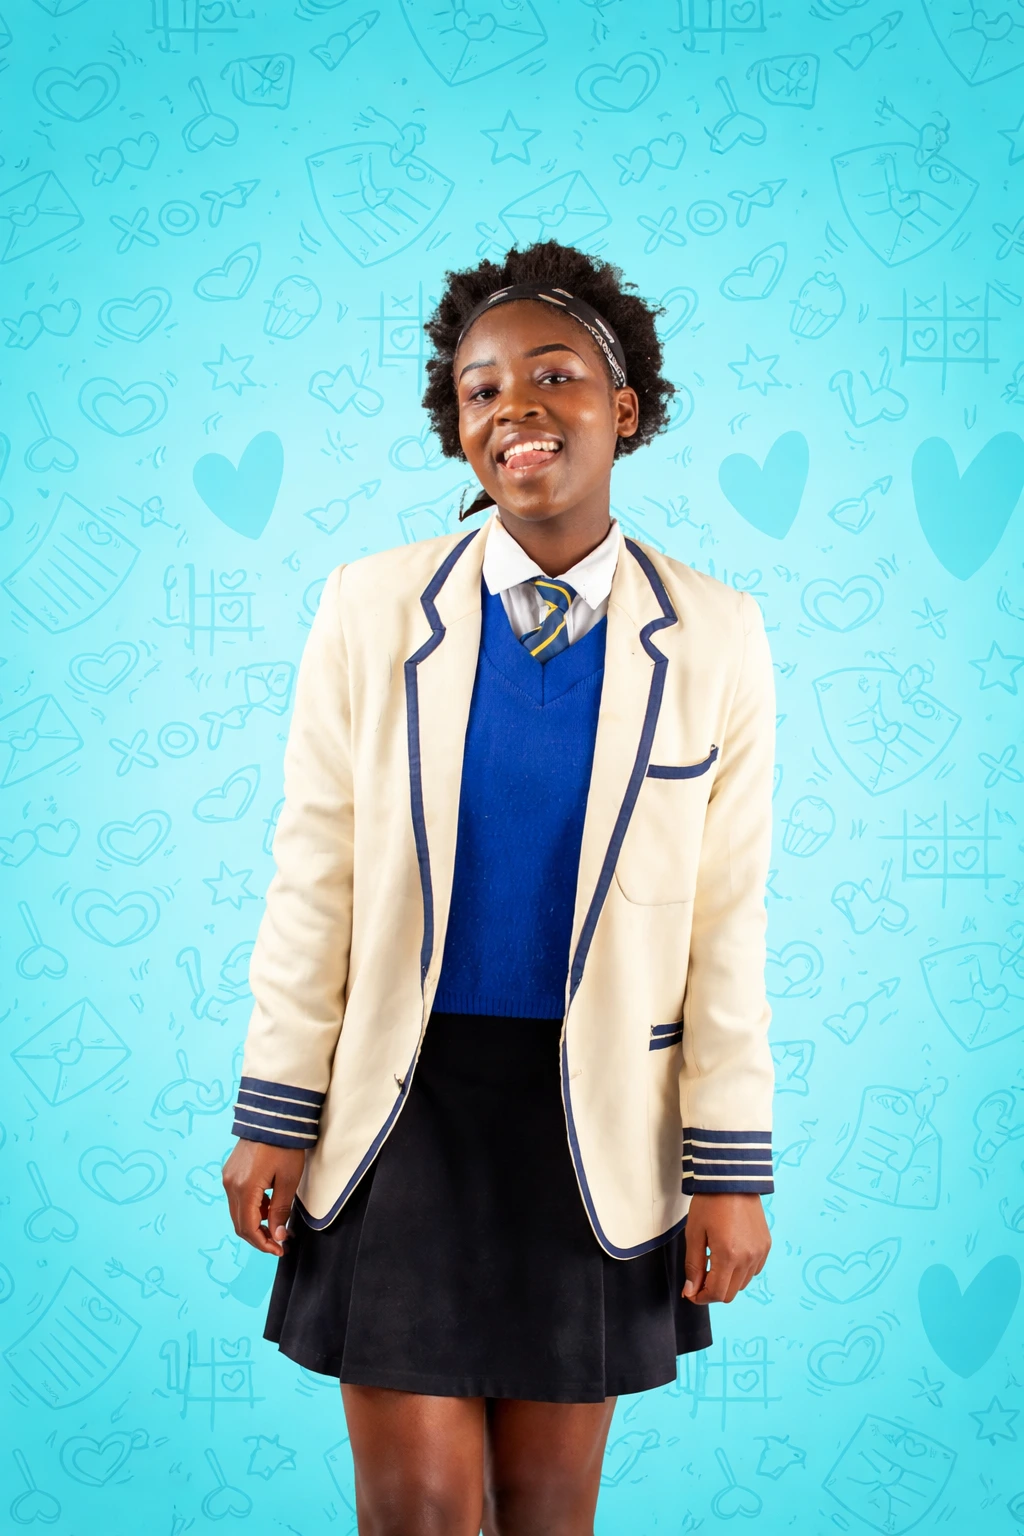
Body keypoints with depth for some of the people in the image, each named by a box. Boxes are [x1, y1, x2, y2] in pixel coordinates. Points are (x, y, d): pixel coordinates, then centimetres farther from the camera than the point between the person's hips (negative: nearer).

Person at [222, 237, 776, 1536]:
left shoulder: (712, 637, -4)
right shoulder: (371, 608, -5)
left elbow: (728, 921, -3)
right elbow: (312, 879, -1)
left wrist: (731, 1170, -3)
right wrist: (274, 1115, -2)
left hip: (599, 1122, 1)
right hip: (403, 1102, 0)